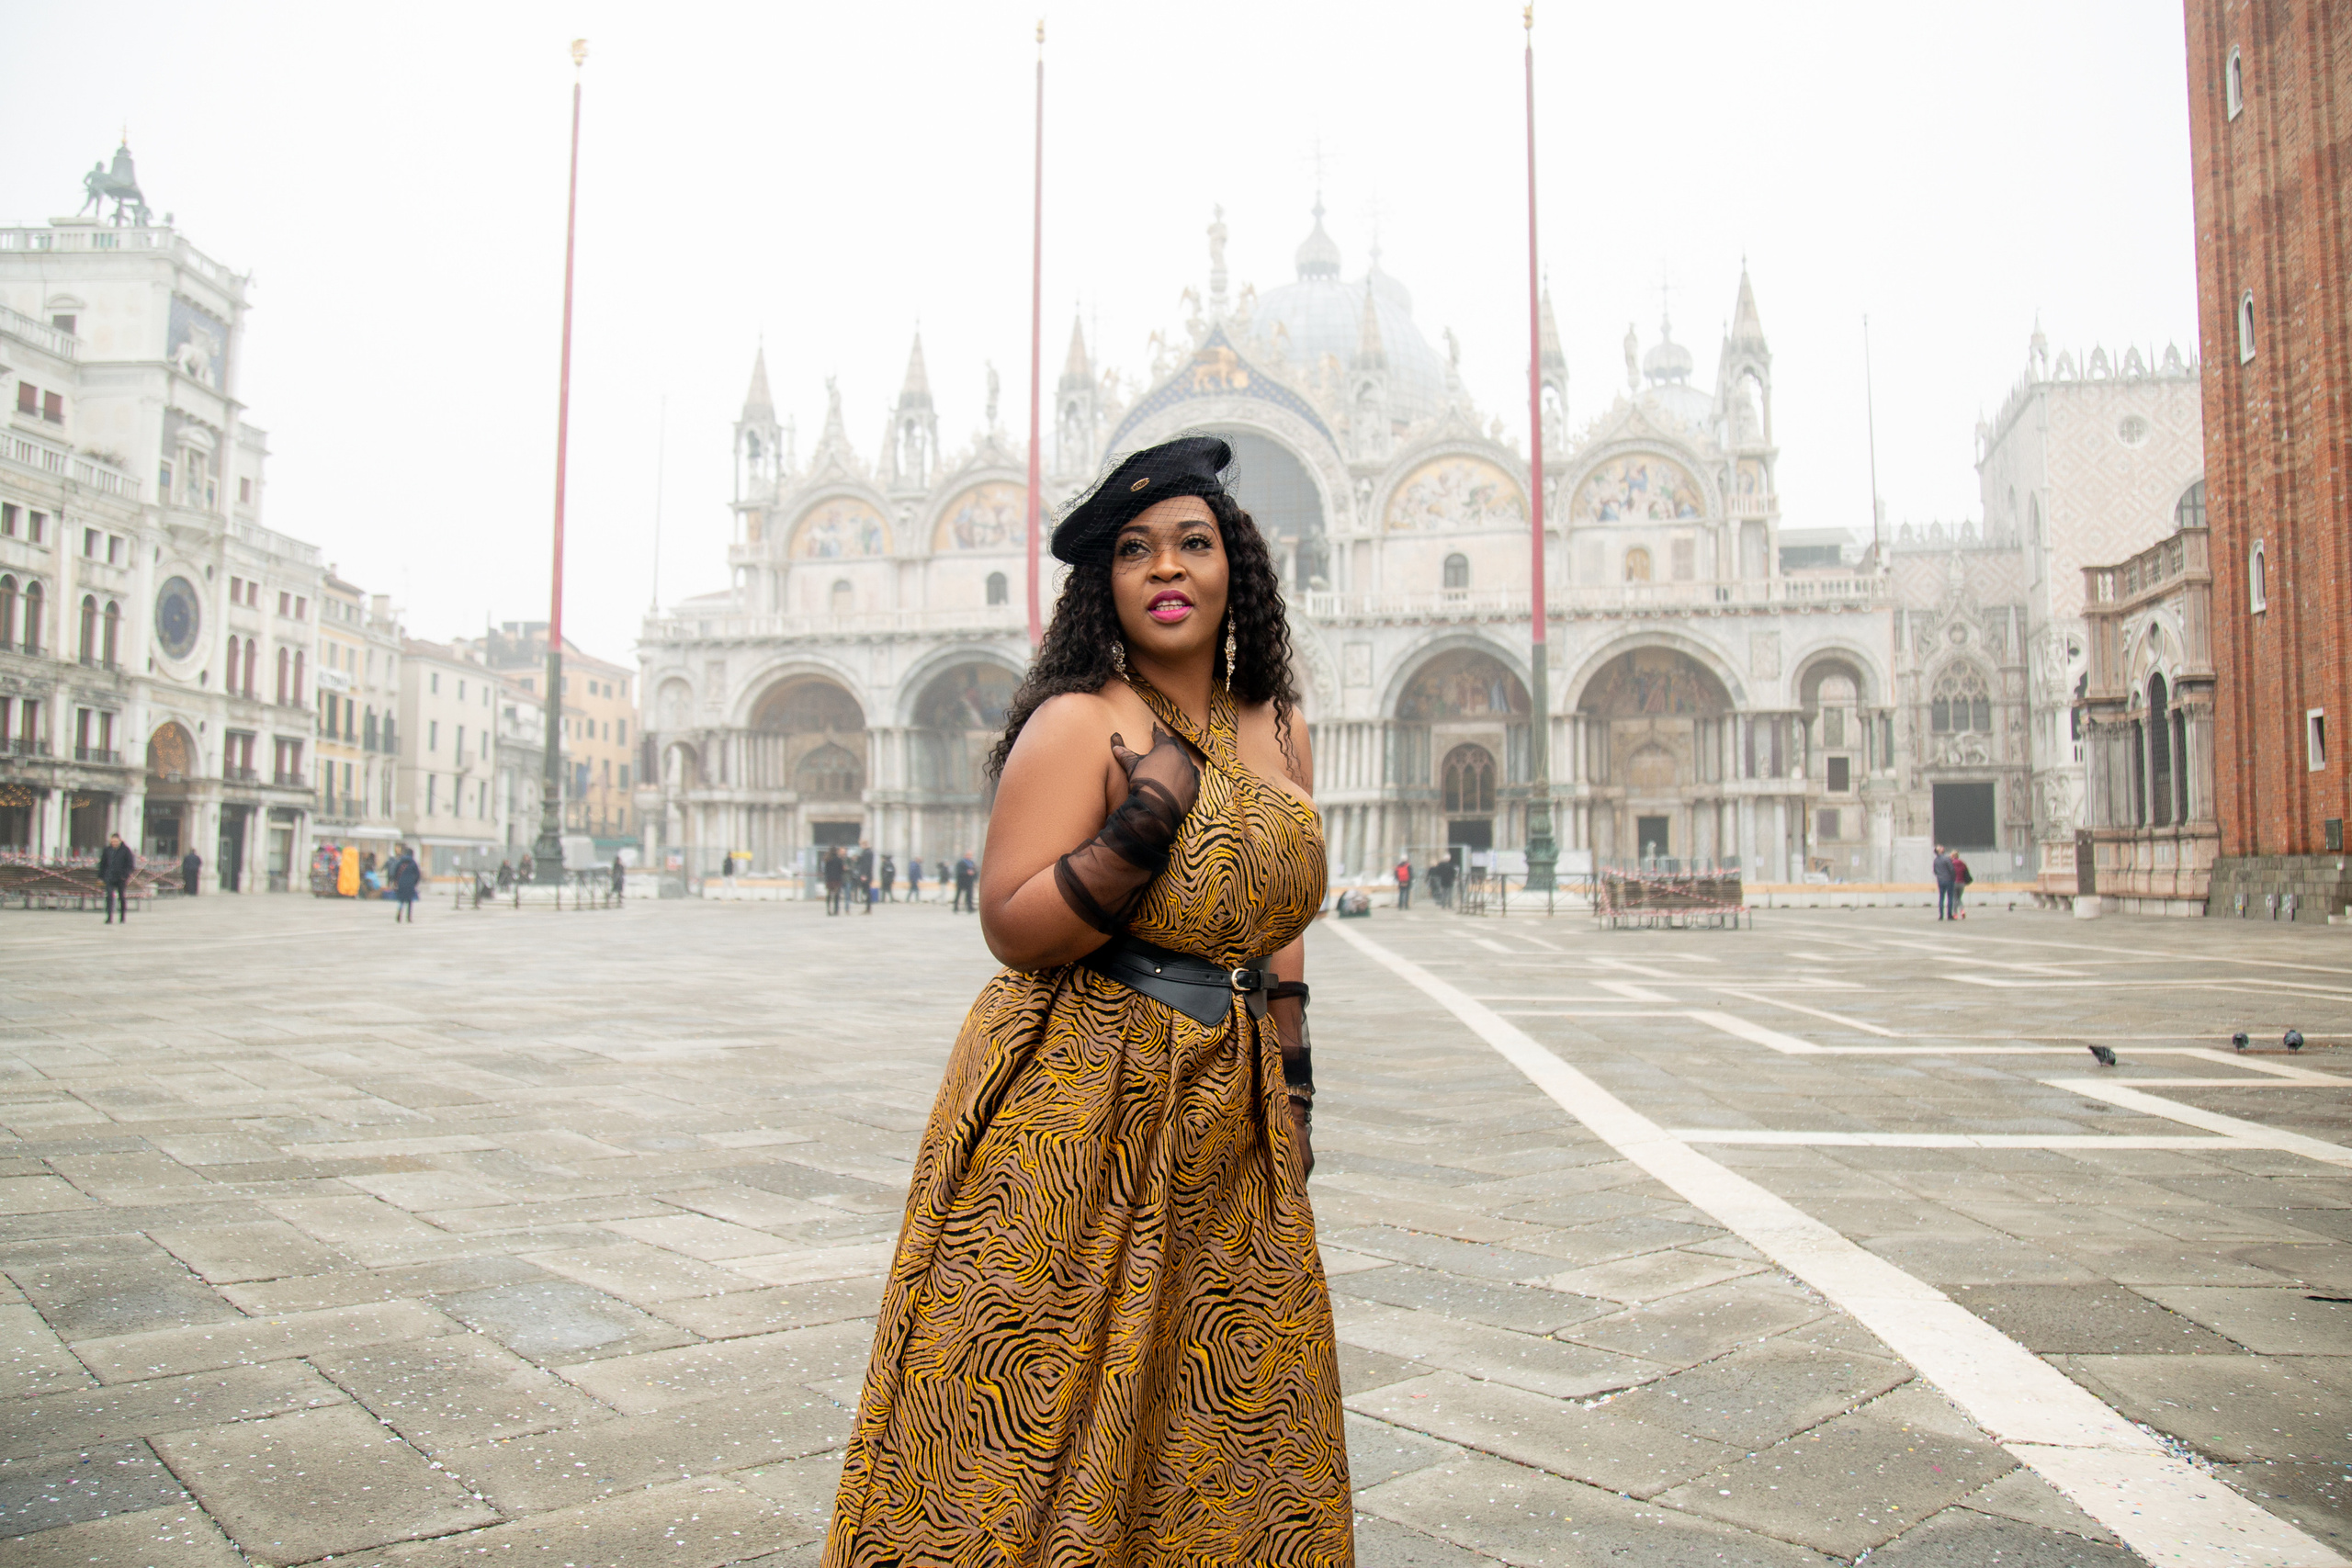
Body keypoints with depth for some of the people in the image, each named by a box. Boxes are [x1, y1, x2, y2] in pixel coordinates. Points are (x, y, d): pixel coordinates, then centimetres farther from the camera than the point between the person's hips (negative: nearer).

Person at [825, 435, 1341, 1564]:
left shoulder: (1279, 734, 10)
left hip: (1227, 1128, 6)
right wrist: (1147, 824, -24)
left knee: (1226, 1413, 14)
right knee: (1045, 1431, 0)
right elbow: (1013, 930, -16)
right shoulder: (1079, 722, -10)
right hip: (1077, 1109, -6)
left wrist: (1292, 1086, 15)